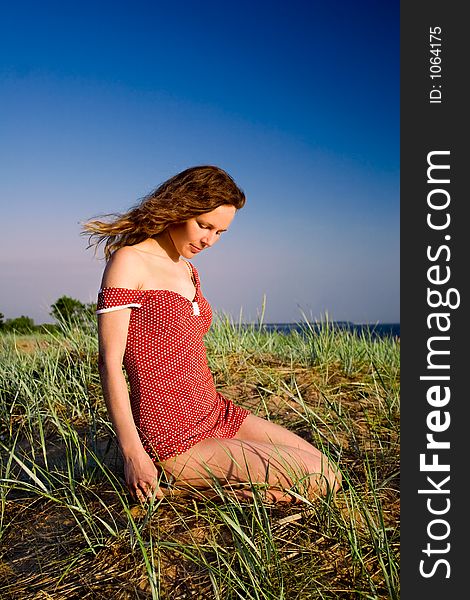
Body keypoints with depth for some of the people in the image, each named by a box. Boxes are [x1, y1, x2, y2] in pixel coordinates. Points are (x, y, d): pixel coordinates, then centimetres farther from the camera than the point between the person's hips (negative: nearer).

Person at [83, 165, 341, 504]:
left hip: (217, 413, 9)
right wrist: (134, 455, -19)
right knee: (318, 480, -13)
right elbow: (109, 364, -16)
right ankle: (173, 481, -4)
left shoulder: (188, 270, 15)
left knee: (326, 471, 6)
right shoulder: (128, 262, -11)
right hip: (175, 442, -9)